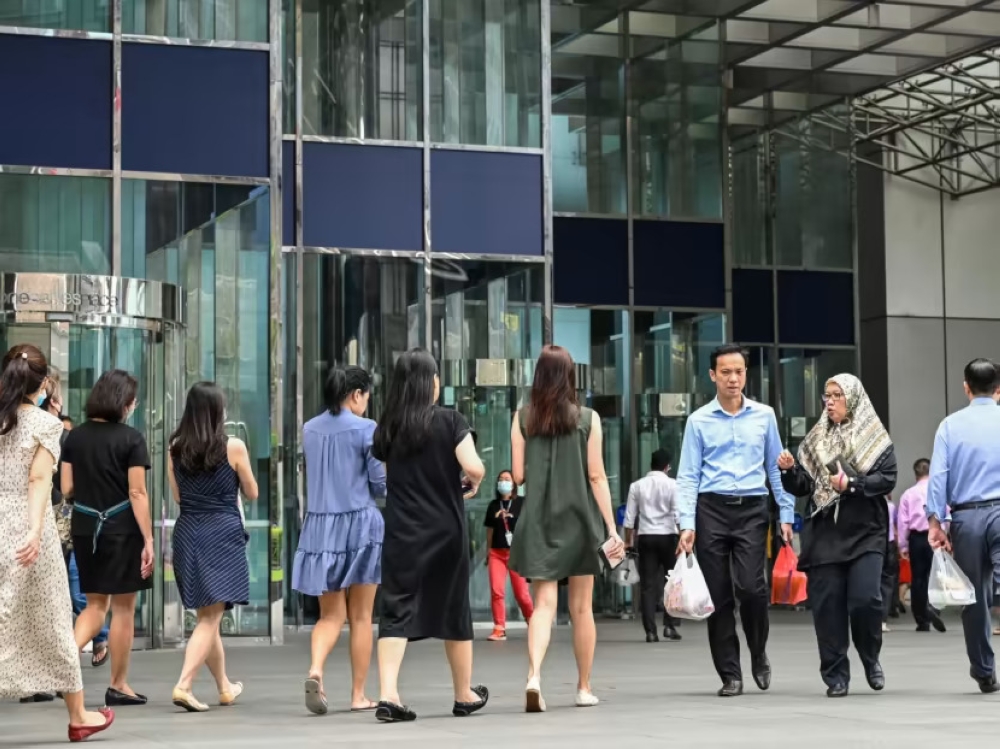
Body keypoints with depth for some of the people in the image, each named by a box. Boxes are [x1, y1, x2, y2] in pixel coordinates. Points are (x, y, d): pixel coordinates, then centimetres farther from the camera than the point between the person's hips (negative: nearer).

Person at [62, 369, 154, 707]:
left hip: (85, 527, 5)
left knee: (95, 604, 17)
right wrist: (148, 539, -12)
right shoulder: (131, 439, -10)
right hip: (122, 528, -5)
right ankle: (118, 686, 12)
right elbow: (137, 494, -14)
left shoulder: (75, 437, 3)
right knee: (123, 607, 6)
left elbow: (67, 489, 4)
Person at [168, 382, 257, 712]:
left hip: (187, 532, 5)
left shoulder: (175, 448, 3)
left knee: (207, 614, 17)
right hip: (223, 533, -5)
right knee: (211, 617, -4)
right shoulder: (233, 447, -7)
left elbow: (177, 495, 12)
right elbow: (251, 493, 5)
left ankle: (225, 687, 30)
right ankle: (184, 685, -18)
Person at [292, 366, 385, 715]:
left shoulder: (310, 429, 7)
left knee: (331, 614, 10)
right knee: (361, 617, 7)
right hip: (360, 523, -4)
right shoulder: (365, 428, -9)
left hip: (320, 525, 4)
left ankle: (315, 670, -16)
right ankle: (358, 695, 11)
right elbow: (380, 484, -6)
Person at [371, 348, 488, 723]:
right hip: (446, 531, -2)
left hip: (401, 534, 2)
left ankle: (387, 695, -18)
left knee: (396, 612, -1)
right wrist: (473, 481, 5)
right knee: (454, 610, 12)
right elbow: (474, 468, -16)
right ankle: (465, 696, 25)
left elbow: (384, 478, 11)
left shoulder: (386, 429, 4)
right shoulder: (450, 421, -8)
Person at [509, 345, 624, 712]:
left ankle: (534, 675, -23)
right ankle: (584, 688, 20)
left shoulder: (523, 418, -2)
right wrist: (612, 529, -3)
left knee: (544, 602, 0)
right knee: (581, 607, 12)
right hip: (579, 518, 0)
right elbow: (597, 477, -6)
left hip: (539, 520, 0)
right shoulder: (588, 419, -4)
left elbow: (518, 475, -1)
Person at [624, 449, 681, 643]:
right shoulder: (672, 484, -2)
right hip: (667, 535, -2)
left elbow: (629, 517, 5)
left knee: (648, 585, 2)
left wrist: (628, 541, 15)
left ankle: (650, 631, -1)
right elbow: (677, 513, -8)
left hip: (645, 536, 2)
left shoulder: (637, 486, 5)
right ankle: (670, 625, 0)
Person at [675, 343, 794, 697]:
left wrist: (786, 515, 7)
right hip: (711, 510, 0)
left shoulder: (764, 416, 9)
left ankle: (759, 655, 12)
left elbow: (776, 468, 12)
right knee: (719, 596, 1)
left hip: (752, 509, 0)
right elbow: (688, 476, 3)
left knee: (751, 587, -14)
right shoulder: (699, 420, 5)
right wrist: (686, 525, -5)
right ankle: (730, 675, 10)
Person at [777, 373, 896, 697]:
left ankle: (871, 659, 14)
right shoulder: (816, 439, 14)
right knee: (827, 604, 0)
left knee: (865, 599, -13)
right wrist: (789, 470, -6)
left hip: (865, 532, -3)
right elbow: (803, 486, 13)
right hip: (825, 533, 3)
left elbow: (888, 478, -7)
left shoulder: (875, 437, 3)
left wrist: (851, 484, -18)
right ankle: (836, 675, 8)